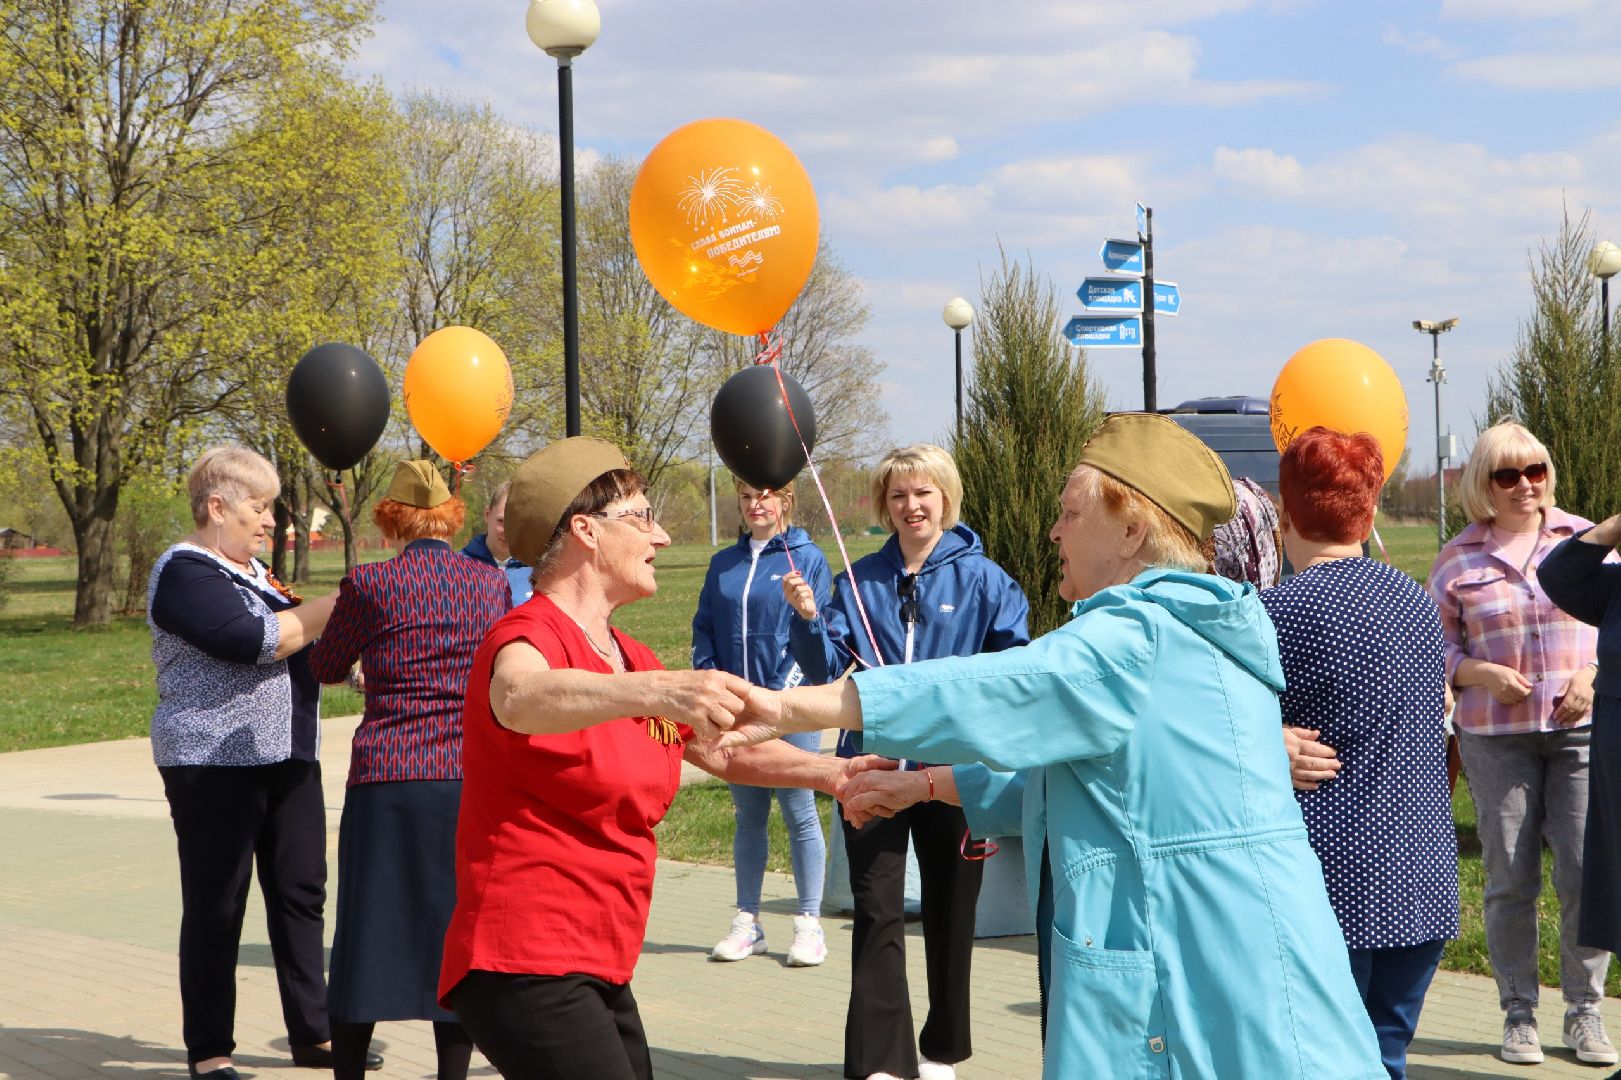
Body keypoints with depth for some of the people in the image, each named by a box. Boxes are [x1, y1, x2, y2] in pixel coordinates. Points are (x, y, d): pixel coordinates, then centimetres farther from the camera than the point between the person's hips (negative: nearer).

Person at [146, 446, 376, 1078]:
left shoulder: (253, 572, 17)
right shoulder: (184, 573, -10)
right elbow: (252, 640, -23)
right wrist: (340, 606, -18)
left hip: (287, 760, 8)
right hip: (215, 764, -8)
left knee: (300, 894, 9)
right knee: (216, 908, -2)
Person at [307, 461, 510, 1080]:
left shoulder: (371, 585, -4)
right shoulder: (491, 583, 5)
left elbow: (325, 667, 11)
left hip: (388, 779, -2)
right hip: (472, 779, 2)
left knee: (367, 936, 7)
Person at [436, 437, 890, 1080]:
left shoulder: (632, 661, 16)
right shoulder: (529, 636, -12)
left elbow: (722, 750, 29)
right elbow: (520, 697, -37)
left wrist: (828, 773, 12)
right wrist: (656, 691, -54)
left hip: (600, 972, 9)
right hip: (526, 966, -9)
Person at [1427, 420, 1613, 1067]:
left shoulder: (1583, 538, 7)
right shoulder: (1457, 558, 5)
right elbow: (1439, 647, 7)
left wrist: (1594, 676, -8)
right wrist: (1483, 674, -11)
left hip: (1582, 729, 1)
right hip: (1496, 736, 0)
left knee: (1586, 873, -4)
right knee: (1510, 879, 1)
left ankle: (1584, 1013, 10)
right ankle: (1518, 1016, 13)